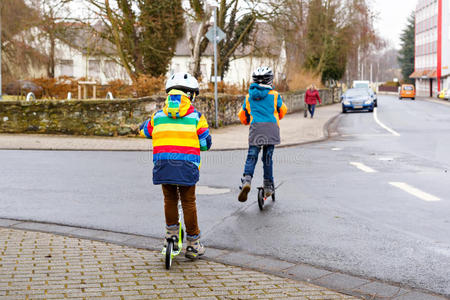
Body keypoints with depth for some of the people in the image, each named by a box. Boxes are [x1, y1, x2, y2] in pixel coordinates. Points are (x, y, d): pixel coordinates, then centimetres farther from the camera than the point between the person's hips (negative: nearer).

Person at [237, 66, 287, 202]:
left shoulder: (249, 96, 12)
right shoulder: (274, 95, 5)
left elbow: (242, 115, 19)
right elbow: (282, 110, 18)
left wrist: (247, 122, 41)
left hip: (255, 127, 1)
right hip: (271, 127, -1)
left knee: (251, 156, 3)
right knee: (267, 157, 7)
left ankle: (246, 180, -20)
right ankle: (268, 187, 12)